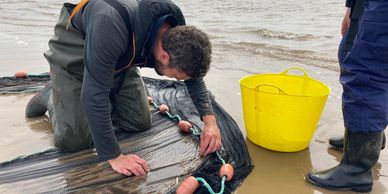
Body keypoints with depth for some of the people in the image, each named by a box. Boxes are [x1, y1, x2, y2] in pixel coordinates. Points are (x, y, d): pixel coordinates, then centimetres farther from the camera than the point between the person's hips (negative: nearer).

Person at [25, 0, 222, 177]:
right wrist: (114, 156, -35)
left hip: (119, 58, 6)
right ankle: (51, 95, 18)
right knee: (74, 140, -12)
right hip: (74, 50, -5)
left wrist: (209, 119, -19)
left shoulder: (176, 31, -22)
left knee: (141, 123, 0)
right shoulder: (111, 29, -45)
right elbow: (94, 95, -41)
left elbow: (194, 73, -6)